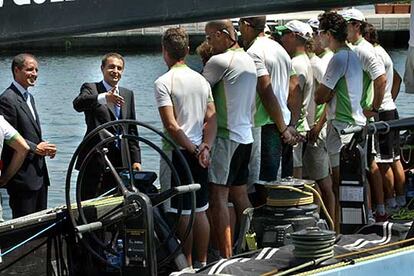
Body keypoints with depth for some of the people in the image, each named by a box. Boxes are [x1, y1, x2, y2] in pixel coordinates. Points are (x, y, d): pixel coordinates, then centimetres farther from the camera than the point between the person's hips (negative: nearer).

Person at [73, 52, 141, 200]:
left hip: (121, 161, 5)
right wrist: (104, 98, -40)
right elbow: (78, 104, -22)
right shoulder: (90, 88, 1)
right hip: (96, 159, -5)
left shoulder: (128, 94, 19)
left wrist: (135, 159, 11)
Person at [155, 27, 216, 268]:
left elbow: (171, 125, -17)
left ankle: (187, 265, 6)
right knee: (200, 211, 13)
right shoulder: (202, 80, 9)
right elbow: (212, 120, 2)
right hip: (199, 154, 6)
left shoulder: (164, 82, -10)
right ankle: (203, 262, 18)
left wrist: (192, 150, -10)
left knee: (182, 213, 1)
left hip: (178, 153, -6)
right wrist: (205, 148, -6)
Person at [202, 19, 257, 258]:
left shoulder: (220, 61, -12)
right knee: (241, 196, 14)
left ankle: (227, 256, -14)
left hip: (226, 136, -9)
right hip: (246, 135, 9)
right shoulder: (249, 60, 15)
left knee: (218, 197, -9)